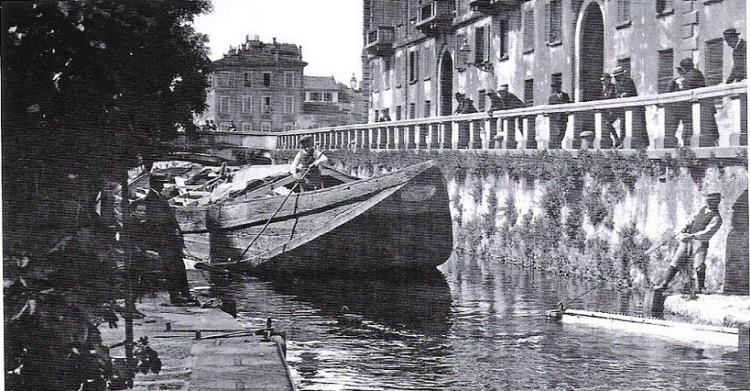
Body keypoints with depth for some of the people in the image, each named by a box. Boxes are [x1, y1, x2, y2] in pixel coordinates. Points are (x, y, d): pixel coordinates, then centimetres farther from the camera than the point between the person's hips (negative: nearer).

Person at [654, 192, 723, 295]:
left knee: (699, 266, -24)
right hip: (688, 238, 6)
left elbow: (707, 233, -18)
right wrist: (682, 231, 19)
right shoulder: (703, 209, 16)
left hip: (700, 241, -6)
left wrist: (691, 236, -26)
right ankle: (665, 284, 8)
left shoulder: (716, 218, -7)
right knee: (675, 263, 2)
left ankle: (701, 287, -8)